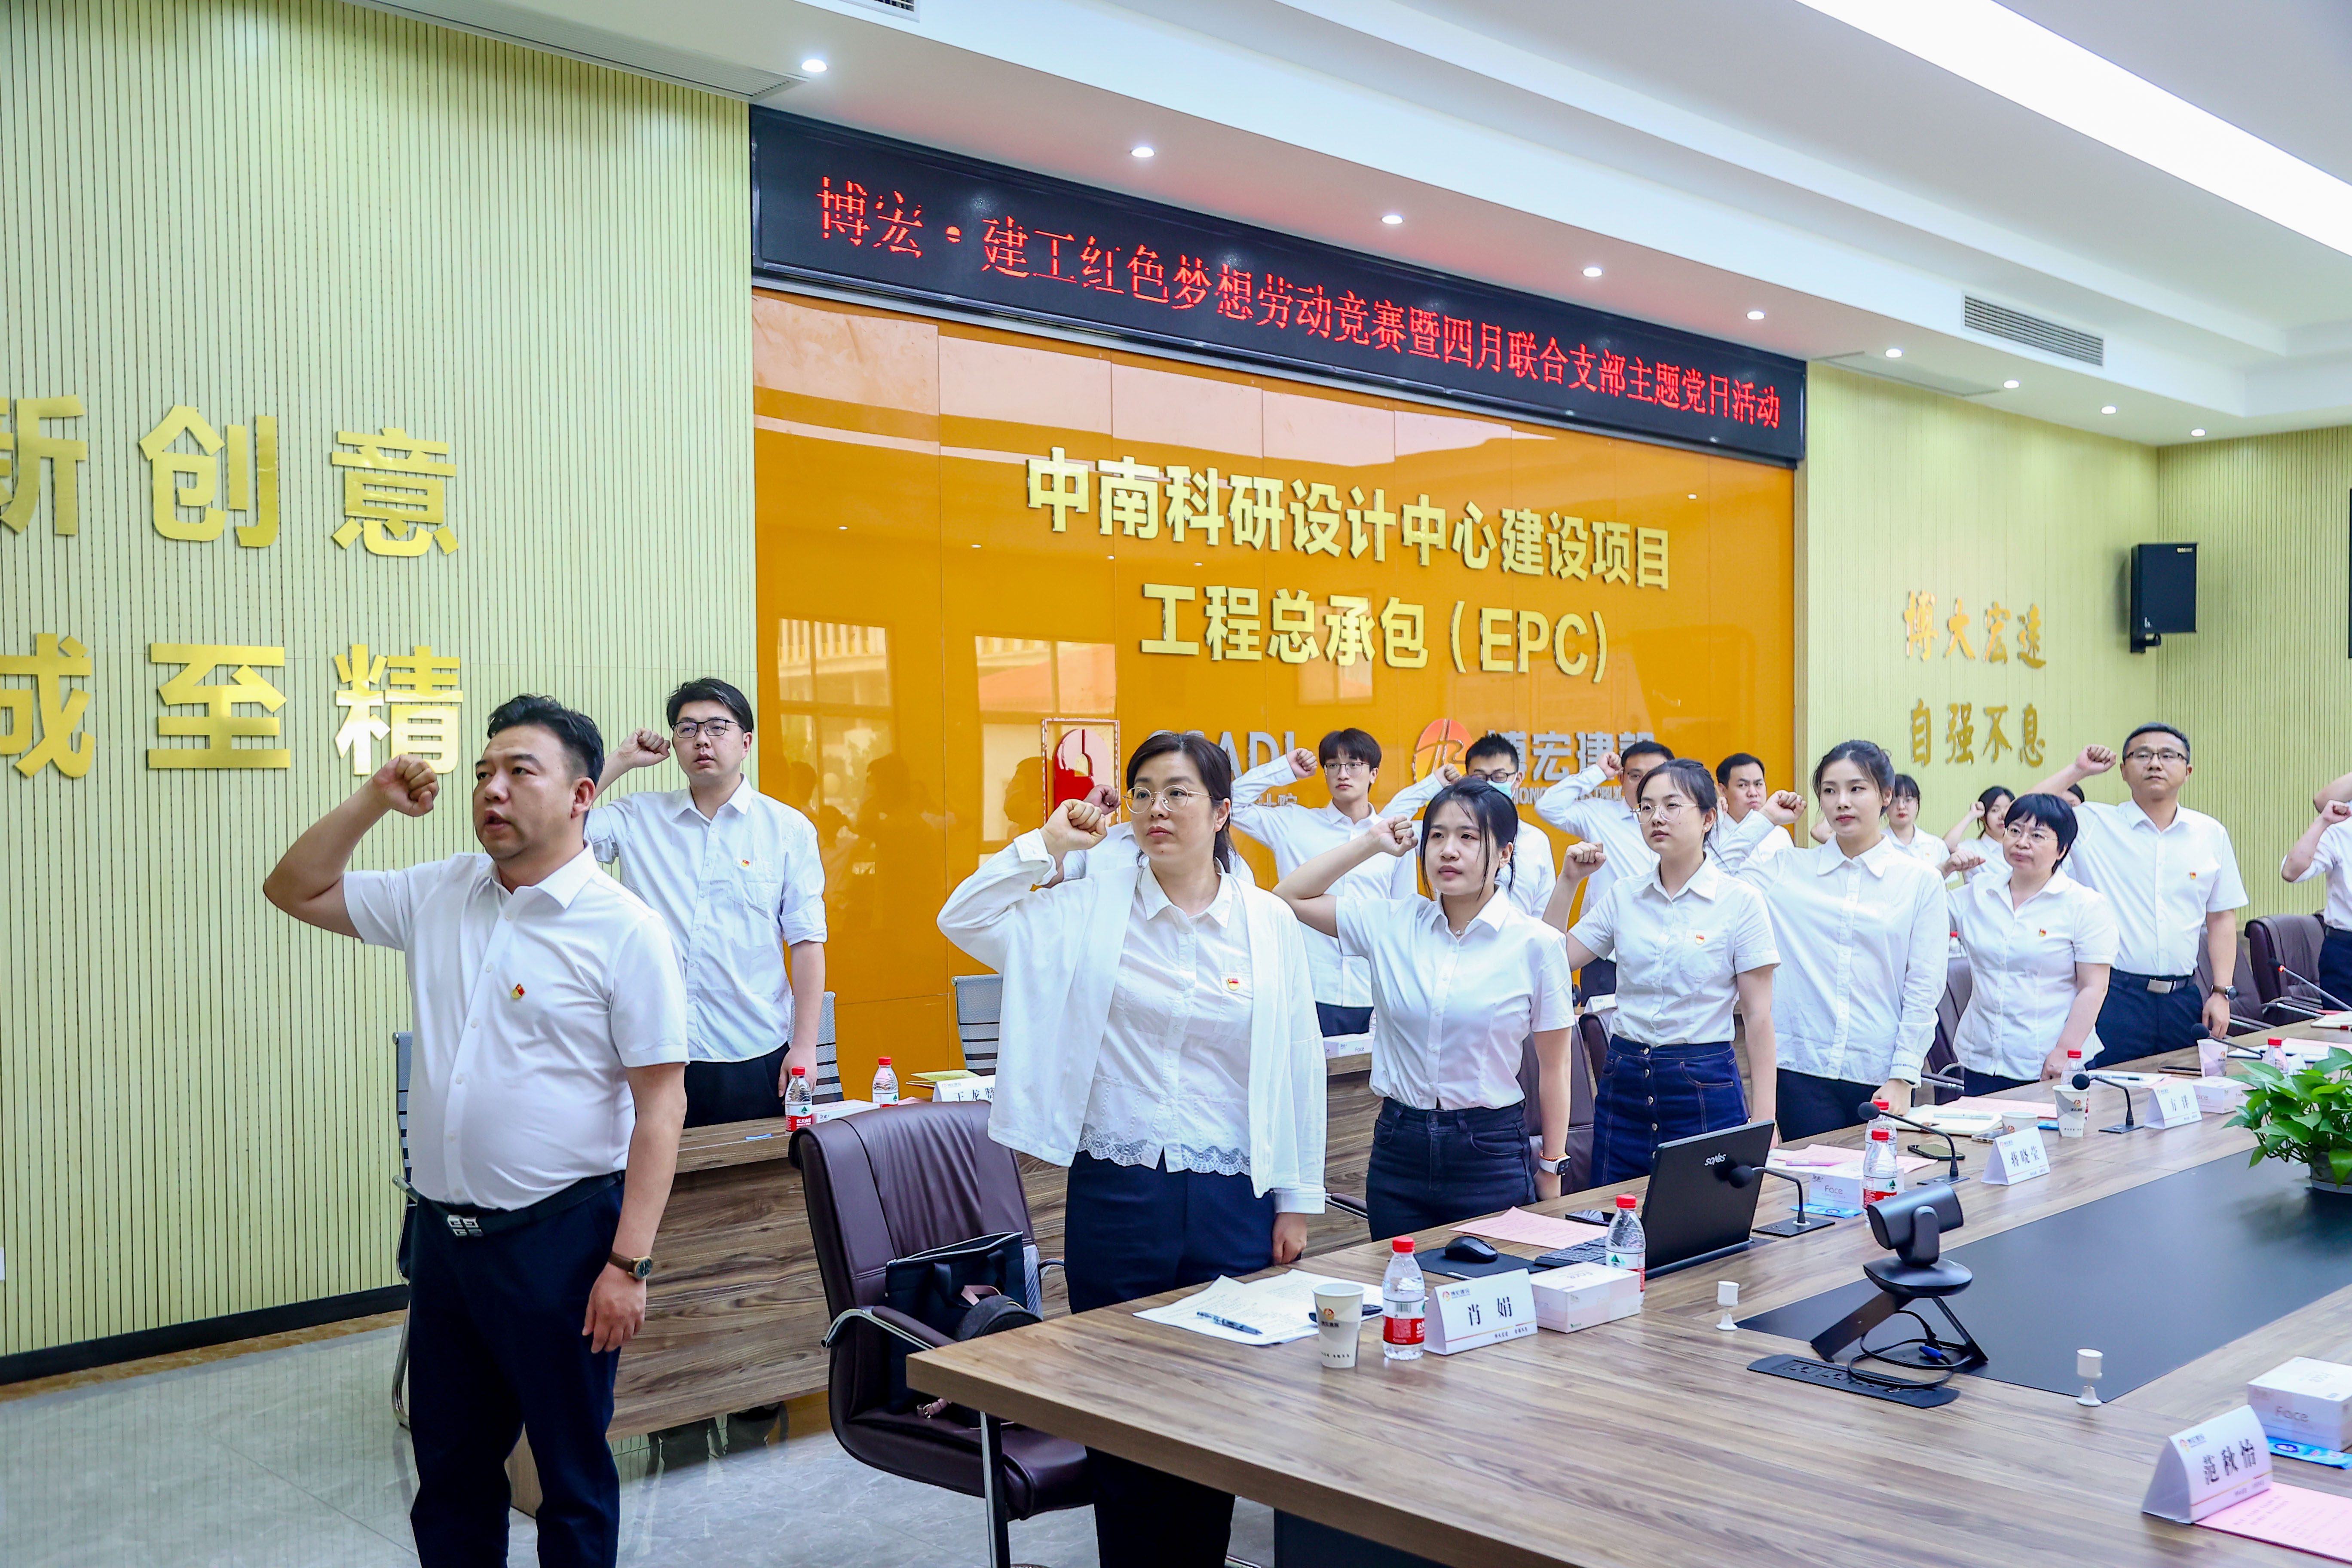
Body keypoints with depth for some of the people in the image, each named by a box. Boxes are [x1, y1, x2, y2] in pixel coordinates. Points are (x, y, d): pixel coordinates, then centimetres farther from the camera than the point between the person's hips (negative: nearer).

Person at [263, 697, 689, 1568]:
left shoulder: (625, 930, -13)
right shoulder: (438, 895, 5)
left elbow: (660, 1105, -14)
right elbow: (297, 890, 16)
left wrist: (630, 1263, -18)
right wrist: (373, 801, 0)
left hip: (559, 1235, -6)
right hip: (444, 1230, 6)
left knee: (572, 1475, 10)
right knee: (449, 1470, 19)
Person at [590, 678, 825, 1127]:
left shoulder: (788, 829, 4)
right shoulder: (638, 819, 8)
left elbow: (806, 941, 1)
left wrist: (804, 1047, -4)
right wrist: (622, 762, 0)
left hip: (756, 1055, -1)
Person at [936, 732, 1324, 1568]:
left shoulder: (1270, 923, 1)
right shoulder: (1093, 903, -1)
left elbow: (1299, 1066, 6)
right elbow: (964, 920, -4)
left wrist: (1296, 1200, 7)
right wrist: (1047, 843, -9)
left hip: (1231, 1202, 1)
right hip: (1116, 1195, -1)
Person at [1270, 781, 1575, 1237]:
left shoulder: (1536, 944, -6)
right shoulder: (1392, 924, 1)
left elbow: (1554, 1066, 0)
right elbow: (1289, 897, 6)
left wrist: (1553, 1173, 2)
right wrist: (1370, 843, 2)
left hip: (1490, 1153, -3)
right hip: (1398, 1146, 3)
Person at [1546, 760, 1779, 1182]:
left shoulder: (1740, 901, -4)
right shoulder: (1624, 895, 7)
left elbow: (1759, 1016, -5)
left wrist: (1764, 1123, -9)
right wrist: (1568, 880, -1)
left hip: (1705, 1087, -3)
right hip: (1623, 1082, 4)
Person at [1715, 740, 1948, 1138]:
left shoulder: (1921, 881, 2)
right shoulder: (1790, 871, 5)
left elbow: (1923, 991, 0)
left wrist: (1903, 1078, -6)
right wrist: (1765, 819, 1)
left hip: (1880, 1077, 0)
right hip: (1803, 1071, 0)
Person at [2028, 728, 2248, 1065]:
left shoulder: (2211, 834, 10)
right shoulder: (2093, 824, 0)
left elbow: (2222, 918, 13)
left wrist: (2222, 992, 6)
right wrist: (2077, 770, -6)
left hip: (2182, 998, 3)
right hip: (2112, 997, -3)